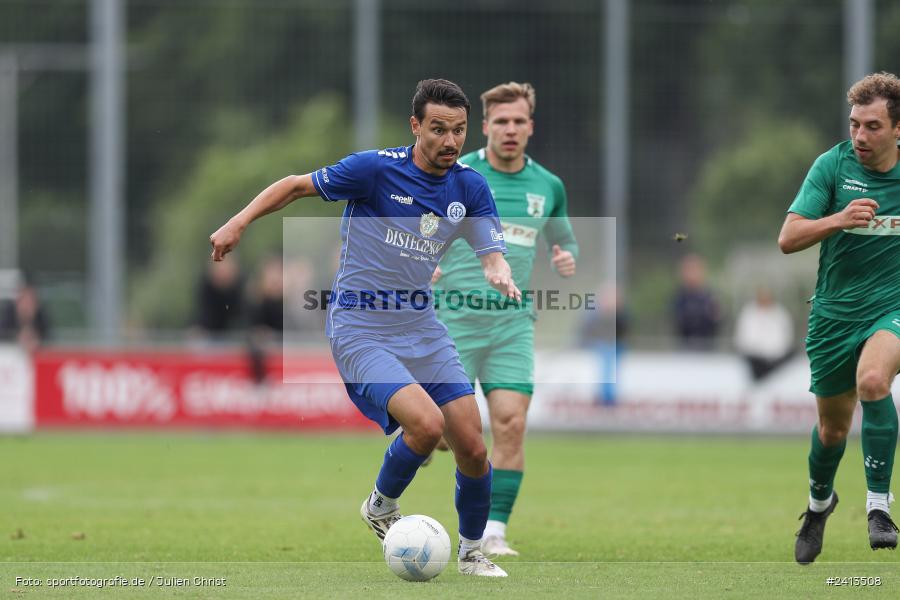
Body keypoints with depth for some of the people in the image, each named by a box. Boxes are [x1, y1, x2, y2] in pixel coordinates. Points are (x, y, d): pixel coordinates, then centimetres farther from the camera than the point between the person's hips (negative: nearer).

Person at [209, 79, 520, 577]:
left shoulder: (470, 187, 1)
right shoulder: (376, 169, -14)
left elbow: (491, 255, -4)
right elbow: (297, 185, -3)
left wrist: (500, 275, -28)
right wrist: (237, 223, -10)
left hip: (422, 328, 5)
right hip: (360, 330, -5)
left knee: (472, 447, -1)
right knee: (425, 424, -25)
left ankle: (471, 551, 24)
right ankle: (382, 506, 5)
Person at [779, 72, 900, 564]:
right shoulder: (832, 165, -8)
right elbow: (788, 238, -14)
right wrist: (839, 219, -29)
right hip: (834, 314, 1)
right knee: (833, 427, 13)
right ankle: (819, 500, 46)